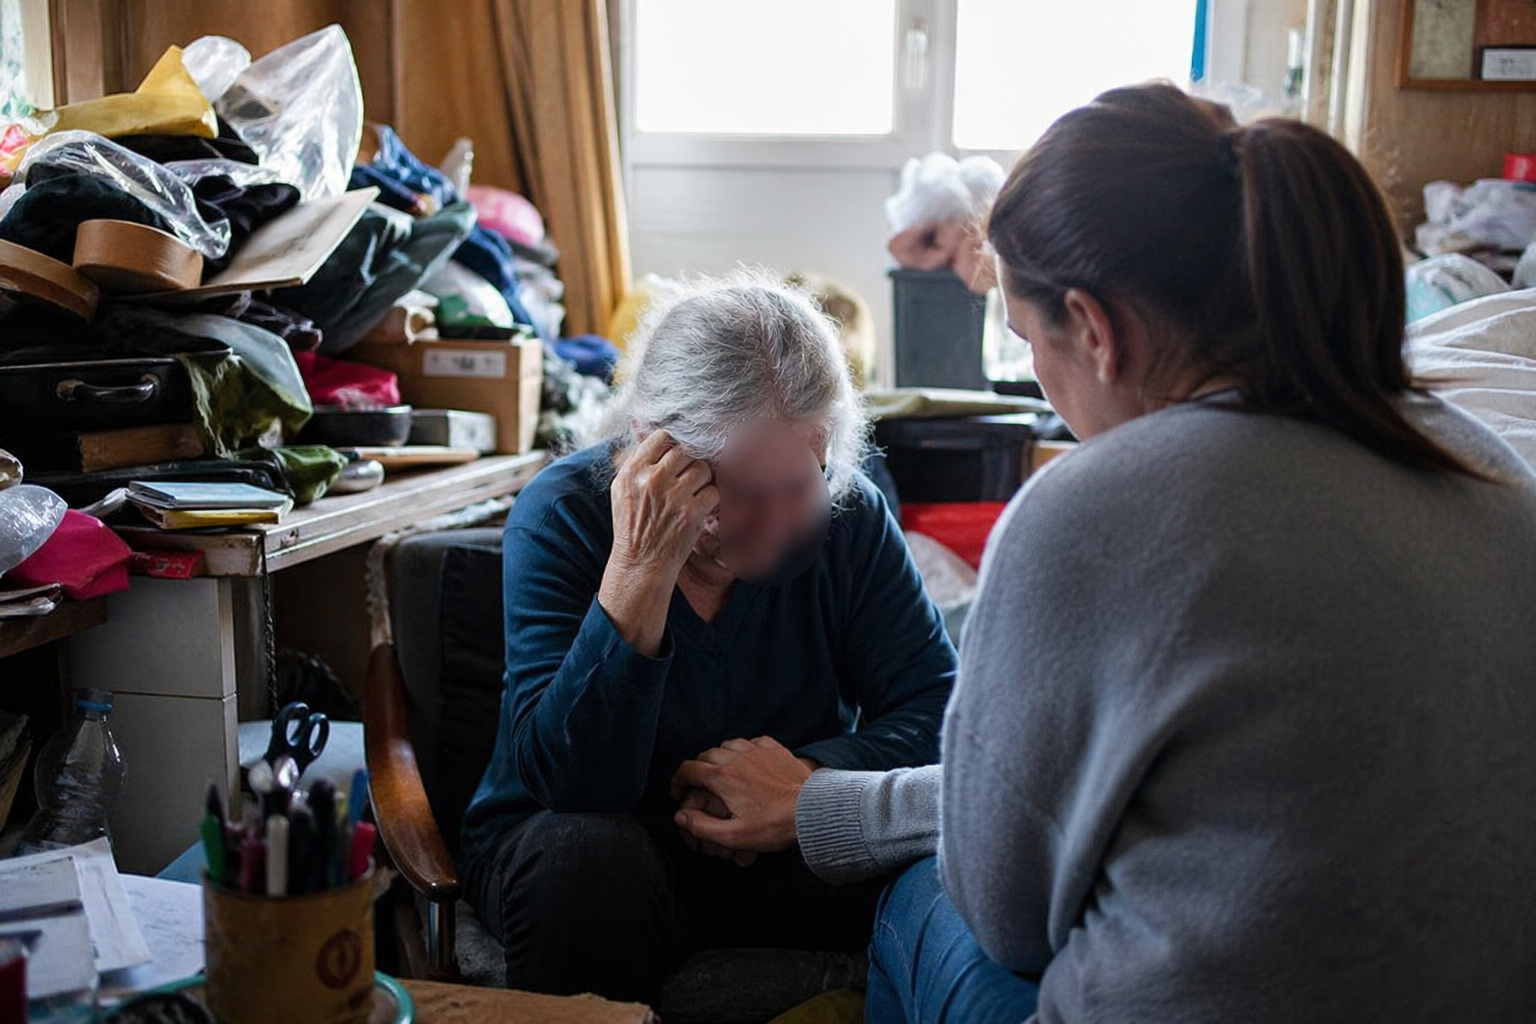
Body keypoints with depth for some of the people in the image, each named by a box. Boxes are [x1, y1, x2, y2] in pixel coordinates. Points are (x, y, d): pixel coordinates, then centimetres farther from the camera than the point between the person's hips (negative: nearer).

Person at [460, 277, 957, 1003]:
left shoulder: (846, 514, -8)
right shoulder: (561, 515, -17)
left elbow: (937, 703, -9)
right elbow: (569, 781, -27)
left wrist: (804, 778, -27)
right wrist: (639, 570, -37)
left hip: (781, 854, 2)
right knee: (590, 857, -35)